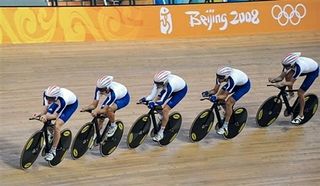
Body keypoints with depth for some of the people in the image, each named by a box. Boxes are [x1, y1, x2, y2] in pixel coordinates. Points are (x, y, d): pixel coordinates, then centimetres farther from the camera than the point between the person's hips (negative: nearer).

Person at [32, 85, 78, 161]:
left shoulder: (62, 100, -43)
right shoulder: (46, 94, -31)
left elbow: (55, 115, -35)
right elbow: (46, 107, -21)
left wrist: (47, 116, -54)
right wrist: (40, 114, -42)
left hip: (71, 104, -6)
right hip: (58, 101, 6)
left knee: (56, 126, -18)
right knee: (47, 122, -7)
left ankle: (53, 151, -5)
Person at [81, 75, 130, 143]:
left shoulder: (113, 93, -43)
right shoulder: (99, 88, -28)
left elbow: (105, 109, -40)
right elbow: (94, 105, -25)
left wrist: (97, 111, -59)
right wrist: (86, 108, -45)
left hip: (123, 98, -6)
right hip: (111, 97, 6)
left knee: (109, 109, -32)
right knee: (100, 115, -10)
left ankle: (113, 126, -4)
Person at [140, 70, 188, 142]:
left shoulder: (170, 86, -43)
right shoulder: (158, 81, -27)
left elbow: (162, 101, -40)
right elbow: (153, 95, -24)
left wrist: (152, 103, -54)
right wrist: (145, 99, -40)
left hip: (181, 90, -7)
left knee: (165, 110, -15)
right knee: (156, 100, -5)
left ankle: (160, 133, -1)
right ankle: (162, 119, 20)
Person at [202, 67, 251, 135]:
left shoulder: (232, 80, -41)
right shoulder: (220, 76, -24)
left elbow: (225, 96, -33)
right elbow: (215, 90, -16)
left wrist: (216, 97, -50)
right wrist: (208, 92, -36)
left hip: (244, 85, -7)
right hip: (236, 83, 7)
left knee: (228, 103, -19)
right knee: (219, 96, -6)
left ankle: (225, 126, -7)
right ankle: (227, 113, 19)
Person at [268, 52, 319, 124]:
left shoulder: (298, 67, -42)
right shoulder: (288, 64, -25)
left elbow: (291, 83, -34)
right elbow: (281, 77, -22)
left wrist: (282, 83, -51)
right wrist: (273, 80, -40)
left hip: (313, 71, -7)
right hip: (306, 66, 7)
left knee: (300, 93, -12)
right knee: (287, 76, -18)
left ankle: (301, 115, 5)